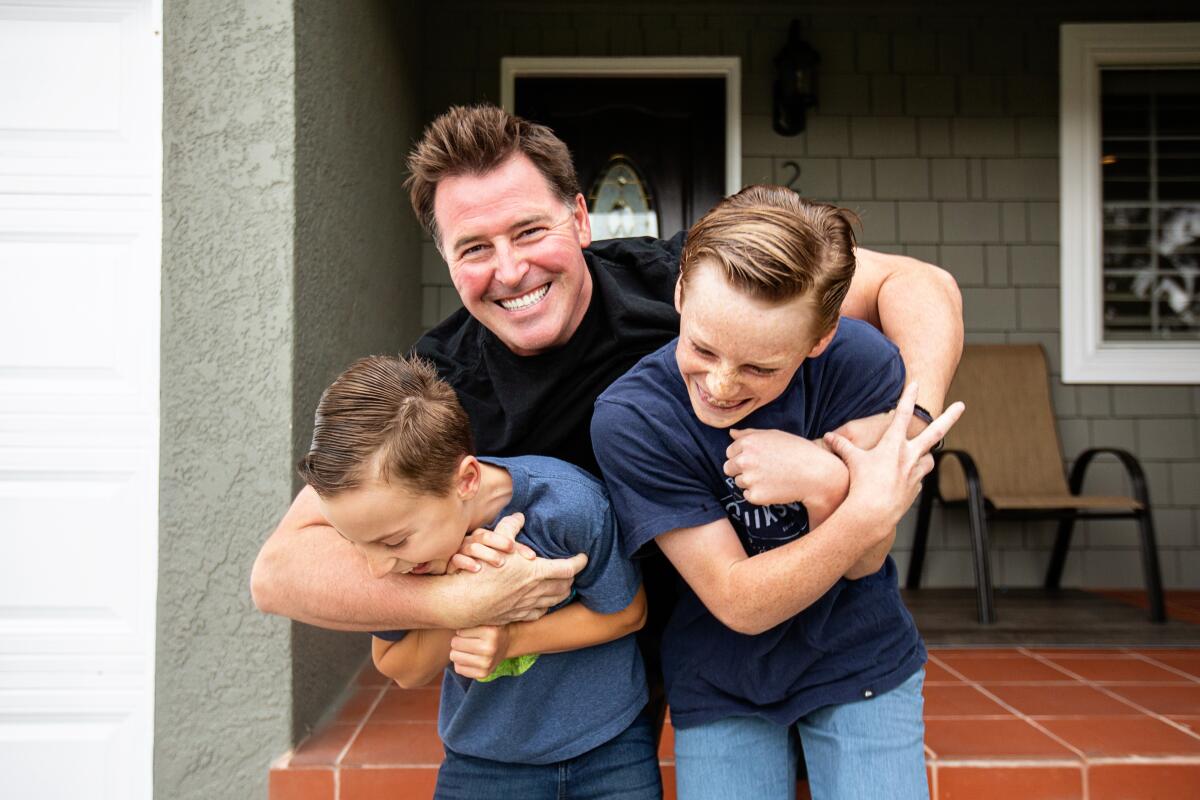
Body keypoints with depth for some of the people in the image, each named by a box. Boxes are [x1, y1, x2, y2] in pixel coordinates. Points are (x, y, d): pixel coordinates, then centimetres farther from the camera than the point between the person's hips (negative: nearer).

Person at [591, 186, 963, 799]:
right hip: (720, 688, -1)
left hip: (860, 664, 1)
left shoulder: (860, 364, -22)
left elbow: (861, 563, -13)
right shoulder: (628, 420, -26)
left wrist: (825, 484, -34)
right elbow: (740, 604, -23)